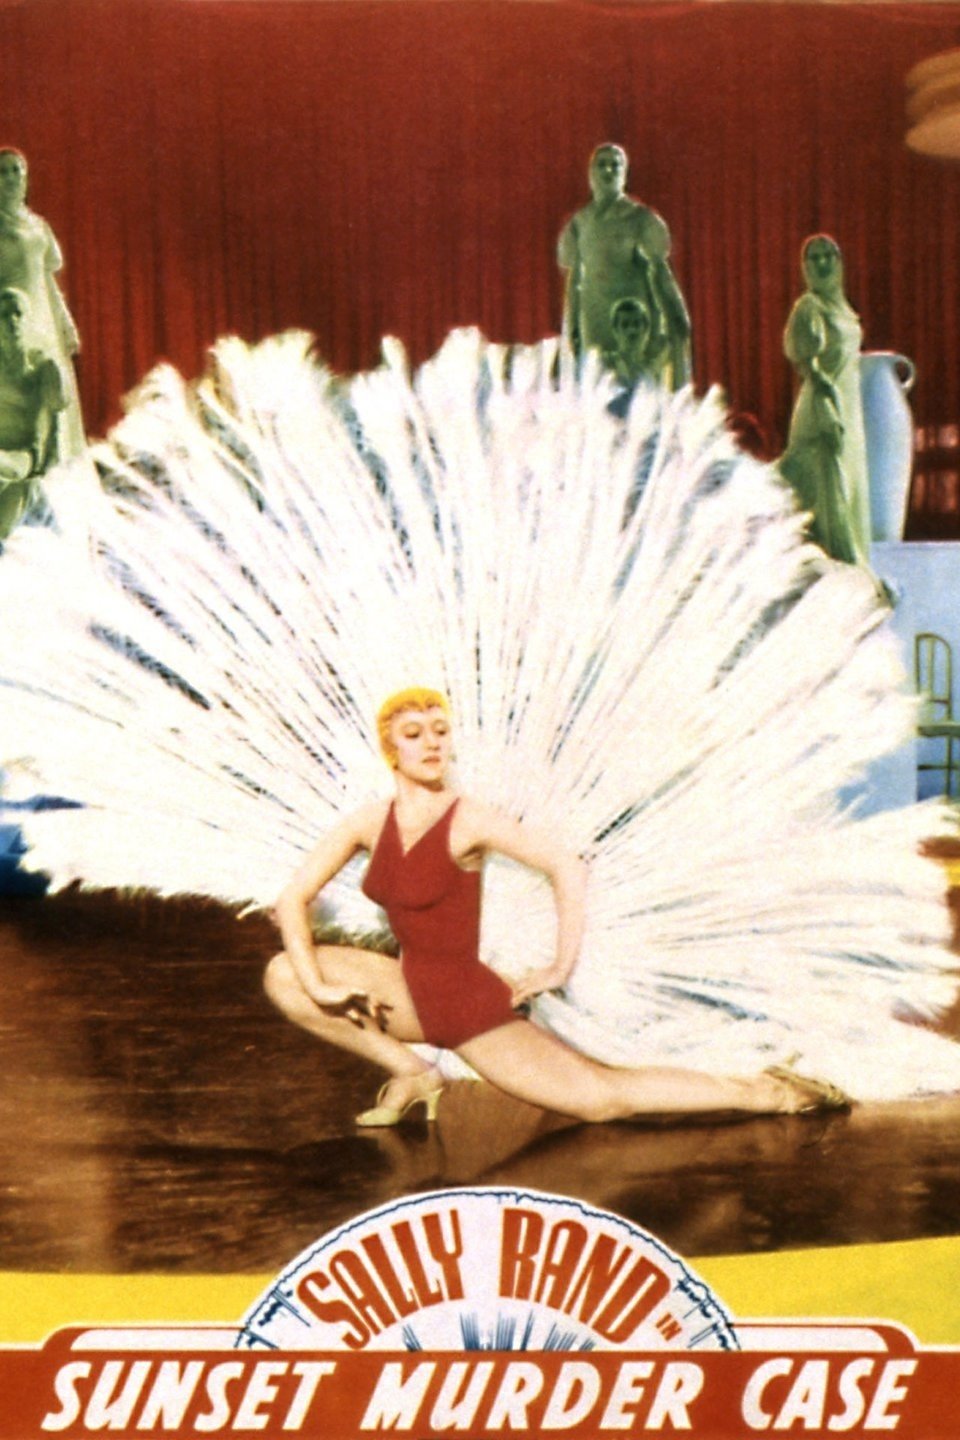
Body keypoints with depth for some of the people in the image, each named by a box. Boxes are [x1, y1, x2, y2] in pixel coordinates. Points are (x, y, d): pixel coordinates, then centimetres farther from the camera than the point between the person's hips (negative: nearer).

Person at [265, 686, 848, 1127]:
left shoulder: (468, 821, -18)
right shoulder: (370, 823, -2)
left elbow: (568, 868, -24)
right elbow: (294, 896, 0)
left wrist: (562, 969, -19)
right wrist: (317, 985, -10)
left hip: (472, 1006, -5)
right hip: (410, 996, 6)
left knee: (602, 1097, -9)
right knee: (283, 975, -2)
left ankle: (760, 1094, 6)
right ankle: (411, 1073, 5)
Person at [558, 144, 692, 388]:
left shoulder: (640, 219, -1)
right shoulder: (580, 221, 11)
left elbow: (660, 271, -4)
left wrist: (676, 319, -12)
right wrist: (571, 331, 14)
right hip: (594, 324, 4)